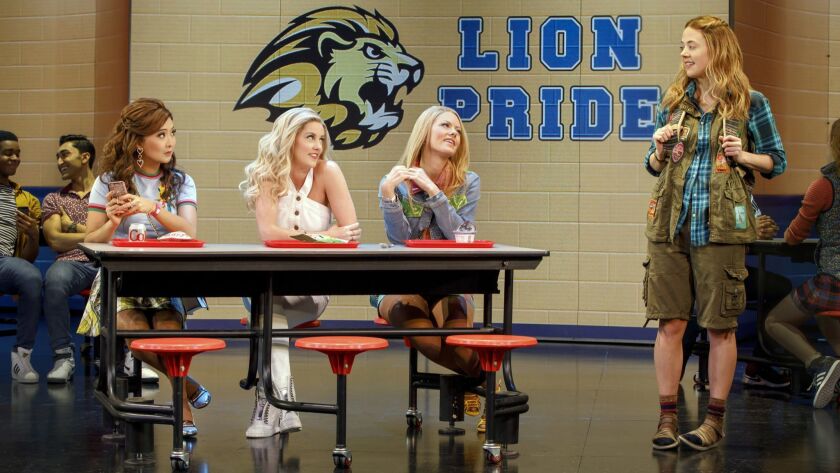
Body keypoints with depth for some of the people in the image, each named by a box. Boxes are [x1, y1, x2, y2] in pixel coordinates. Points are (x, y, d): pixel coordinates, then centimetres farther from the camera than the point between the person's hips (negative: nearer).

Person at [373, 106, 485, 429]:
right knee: (428, 341, -33)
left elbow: (460, 235, -8)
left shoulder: (467, 183, 4)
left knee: (460, 350, -31)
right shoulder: (395, 181, 1)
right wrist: (388, 197, -24)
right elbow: (400, 239, -8)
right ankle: (483, 377, -10)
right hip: (401, 284, 0)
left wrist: (434, 193, -18)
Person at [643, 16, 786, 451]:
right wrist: (660, 149, -5)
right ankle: (667, 417, 11)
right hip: (669, 225, 3)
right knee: (670, 322, 3)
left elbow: (776, 161, 4)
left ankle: (715, 419, 13)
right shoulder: (673, 103, 9)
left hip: (720, 226, -3)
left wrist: (743, 155, -14)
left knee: (720, 326, 3)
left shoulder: (749, 104, -1)